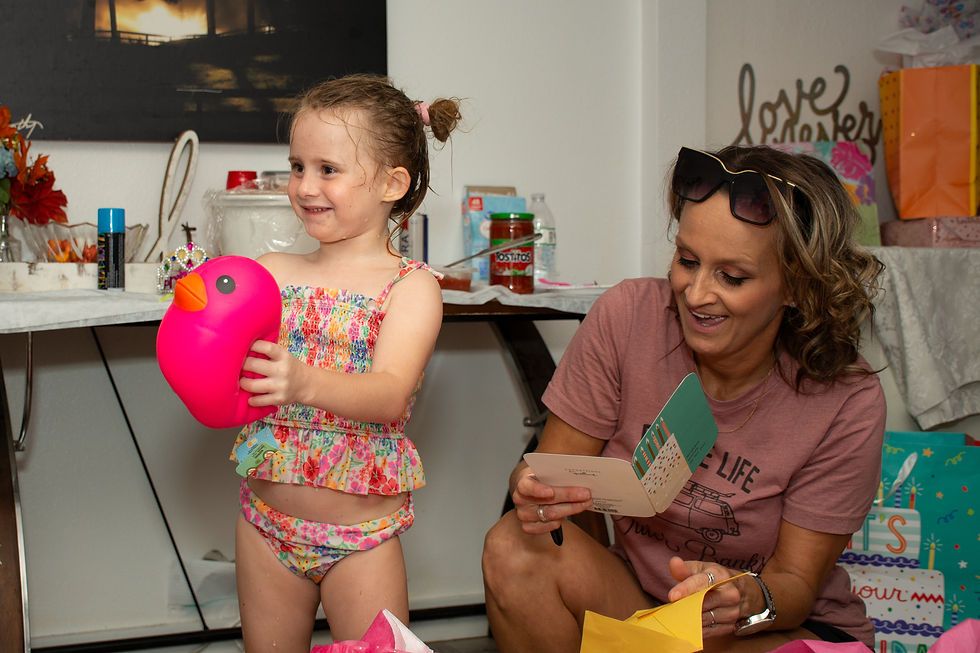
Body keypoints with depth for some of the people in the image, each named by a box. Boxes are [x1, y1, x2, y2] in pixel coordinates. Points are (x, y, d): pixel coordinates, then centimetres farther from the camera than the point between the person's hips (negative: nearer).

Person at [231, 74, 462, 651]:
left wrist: (305, 383, -40)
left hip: (361, 535, -3)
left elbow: (390, 395, -23)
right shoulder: (271, 273, 2)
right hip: (268, 519, 4)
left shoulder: (412, 287, -8)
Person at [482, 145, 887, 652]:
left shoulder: (847, 405, -19)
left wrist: (747, 597, -37)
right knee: (515, 546, -24)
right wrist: (535, 489, -32)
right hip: (635, 599, 4)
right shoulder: (627, 316, -14)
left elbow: (797, 582, -13)